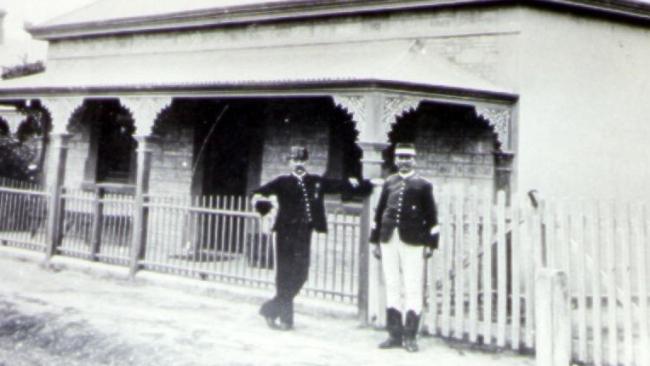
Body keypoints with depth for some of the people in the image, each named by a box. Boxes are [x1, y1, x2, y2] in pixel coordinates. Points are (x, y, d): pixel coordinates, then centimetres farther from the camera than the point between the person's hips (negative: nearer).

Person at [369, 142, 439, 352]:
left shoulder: (423, 185, 4)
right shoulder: (389, 183, 13)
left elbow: (431, 216, 2)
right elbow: (379, 212, 14)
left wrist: (430, 244, -4)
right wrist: (375, 240, 10)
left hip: (413, 242, -3)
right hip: (389, 240, 4)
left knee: (413, 289, -1)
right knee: (392, 287, 8)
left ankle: (410, 336, 9)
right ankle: (395, 334, 18)